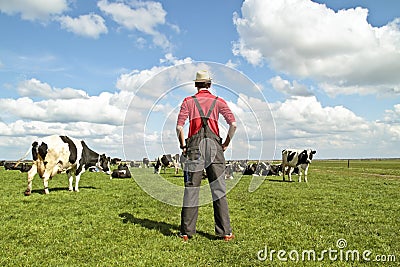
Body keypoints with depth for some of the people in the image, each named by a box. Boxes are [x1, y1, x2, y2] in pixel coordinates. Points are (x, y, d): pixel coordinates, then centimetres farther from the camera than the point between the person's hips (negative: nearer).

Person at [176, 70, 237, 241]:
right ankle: (225, 232, 4)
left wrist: (183, 146, 8)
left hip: (195, 146, 0)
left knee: (191, 190, 3)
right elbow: (233, 124, 0)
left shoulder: (188, 101, 10)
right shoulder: (219, 102, 11)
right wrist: (226, 144, 9)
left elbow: (179, 126, -2)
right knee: (219, 191, 3)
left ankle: (186, 232, 7)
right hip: (214, 146, 0)